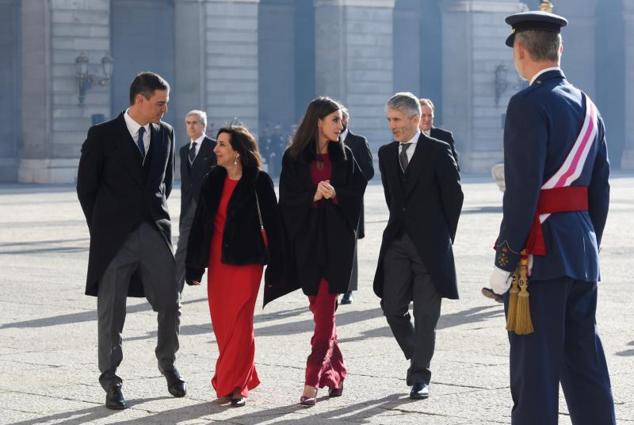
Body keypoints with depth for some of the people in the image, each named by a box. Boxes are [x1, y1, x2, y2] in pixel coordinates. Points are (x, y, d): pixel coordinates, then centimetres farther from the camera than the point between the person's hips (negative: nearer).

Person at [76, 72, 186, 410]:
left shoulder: (165, 133, 8)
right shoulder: (102, 135, -5)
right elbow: (86, 187, 0)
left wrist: (157, 212, 13)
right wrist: (102, 229, 2)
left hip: (155, 232, 4)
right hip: (115, 238, -4)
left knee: (170, 305, 3)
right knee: (111, 313, 1)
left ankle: (167, 363, 28)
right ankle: (111, 382, 11)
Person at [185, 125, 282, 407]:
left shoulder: (259, 181, -6)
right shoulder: (212, 180, 7)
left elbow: (272, 224, -4)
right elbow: (199, 223, 10)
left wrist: (274, 267, -6)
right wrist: (193, 266, 8)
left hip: (246, 260, -5)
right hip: (217, 259, 5)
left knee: (239, 322, -7)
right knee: (221, 323, 5)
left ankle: (235, 386, -1)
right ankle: (239, 379, 20)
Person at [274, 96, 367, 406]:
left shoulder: (344, 156, 6)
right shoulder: (294, 158, 2)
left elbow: (357, 192, 2)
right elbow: (287, 200, -3)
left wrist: (335, 194, -16)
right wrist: (313, 195, -19)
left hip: (336, 240, 0)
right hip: (307, 240, 1)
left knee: (324, 311, -7)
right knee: (320, 309, 7)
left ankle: (312, 383, -10)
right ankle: (335, 374, 21)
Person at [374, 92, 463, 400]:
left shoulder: (438, 151, -5)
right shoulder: (386, 153, 10)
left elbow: (454, 195, -2)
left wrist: (443, 235, 1)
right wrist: (399, 226, 12)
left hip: (430, 244, -5)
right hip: (397, 242, 5)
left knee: (425, 314, -1)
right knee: (392, 308, 1)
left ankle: (419, 376, 6)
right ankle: (417, 360, 22)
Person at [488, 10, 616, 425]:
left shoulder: (528, 104, -12)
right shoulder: (587, 106, 13)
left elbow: (522, 191, -18)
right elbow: (600, 190, 15)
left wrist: (505, 261, -15)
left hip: (540, 251, -8)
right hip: (583, 249, 8)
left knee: (535, 367, -4)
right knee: (585, 362, 12)